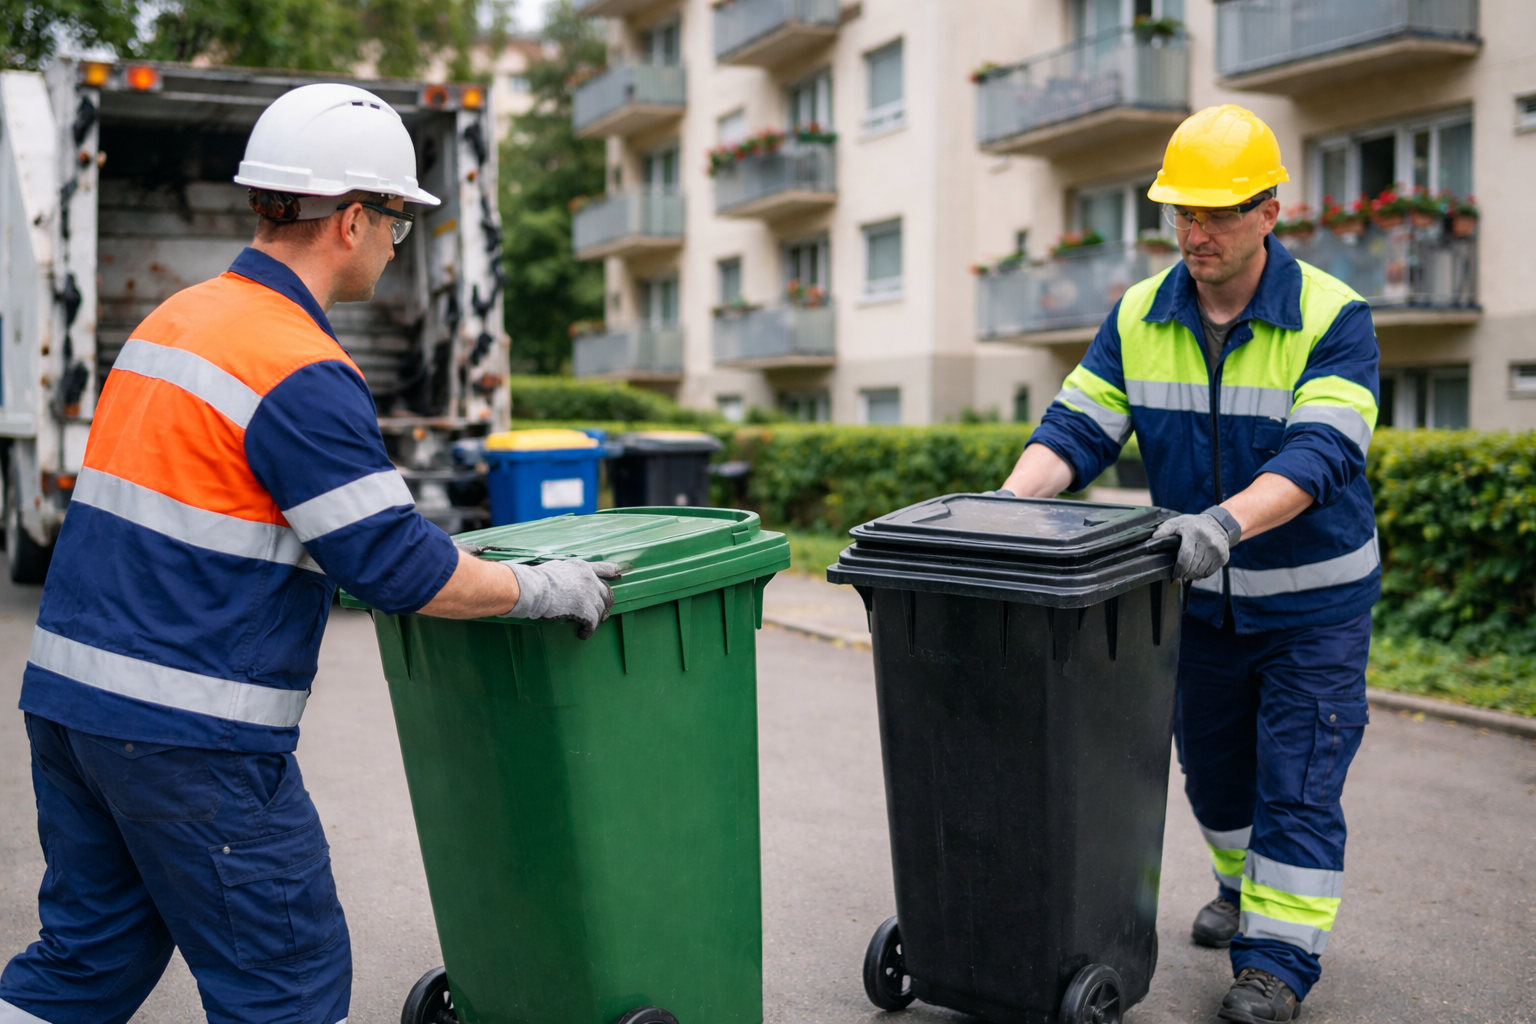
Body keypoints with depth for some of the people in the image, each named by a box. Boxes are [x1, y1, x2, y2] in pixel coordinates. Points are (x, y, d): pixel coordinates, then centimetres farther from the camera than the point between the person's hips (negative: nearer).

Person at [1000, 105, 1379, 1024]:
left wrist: (1225, 521, -47)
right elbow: (1078, 430, -10)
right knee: (1213, 769, 19)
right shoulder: (1138, 319, -5)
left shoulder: (1332, 318, -18)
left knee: (1297, 783, 0)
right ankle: (1246, 887, 43)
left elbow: (1320, 454, -30)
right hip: (1201, 597, 5)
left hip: (1314, 603, -4)